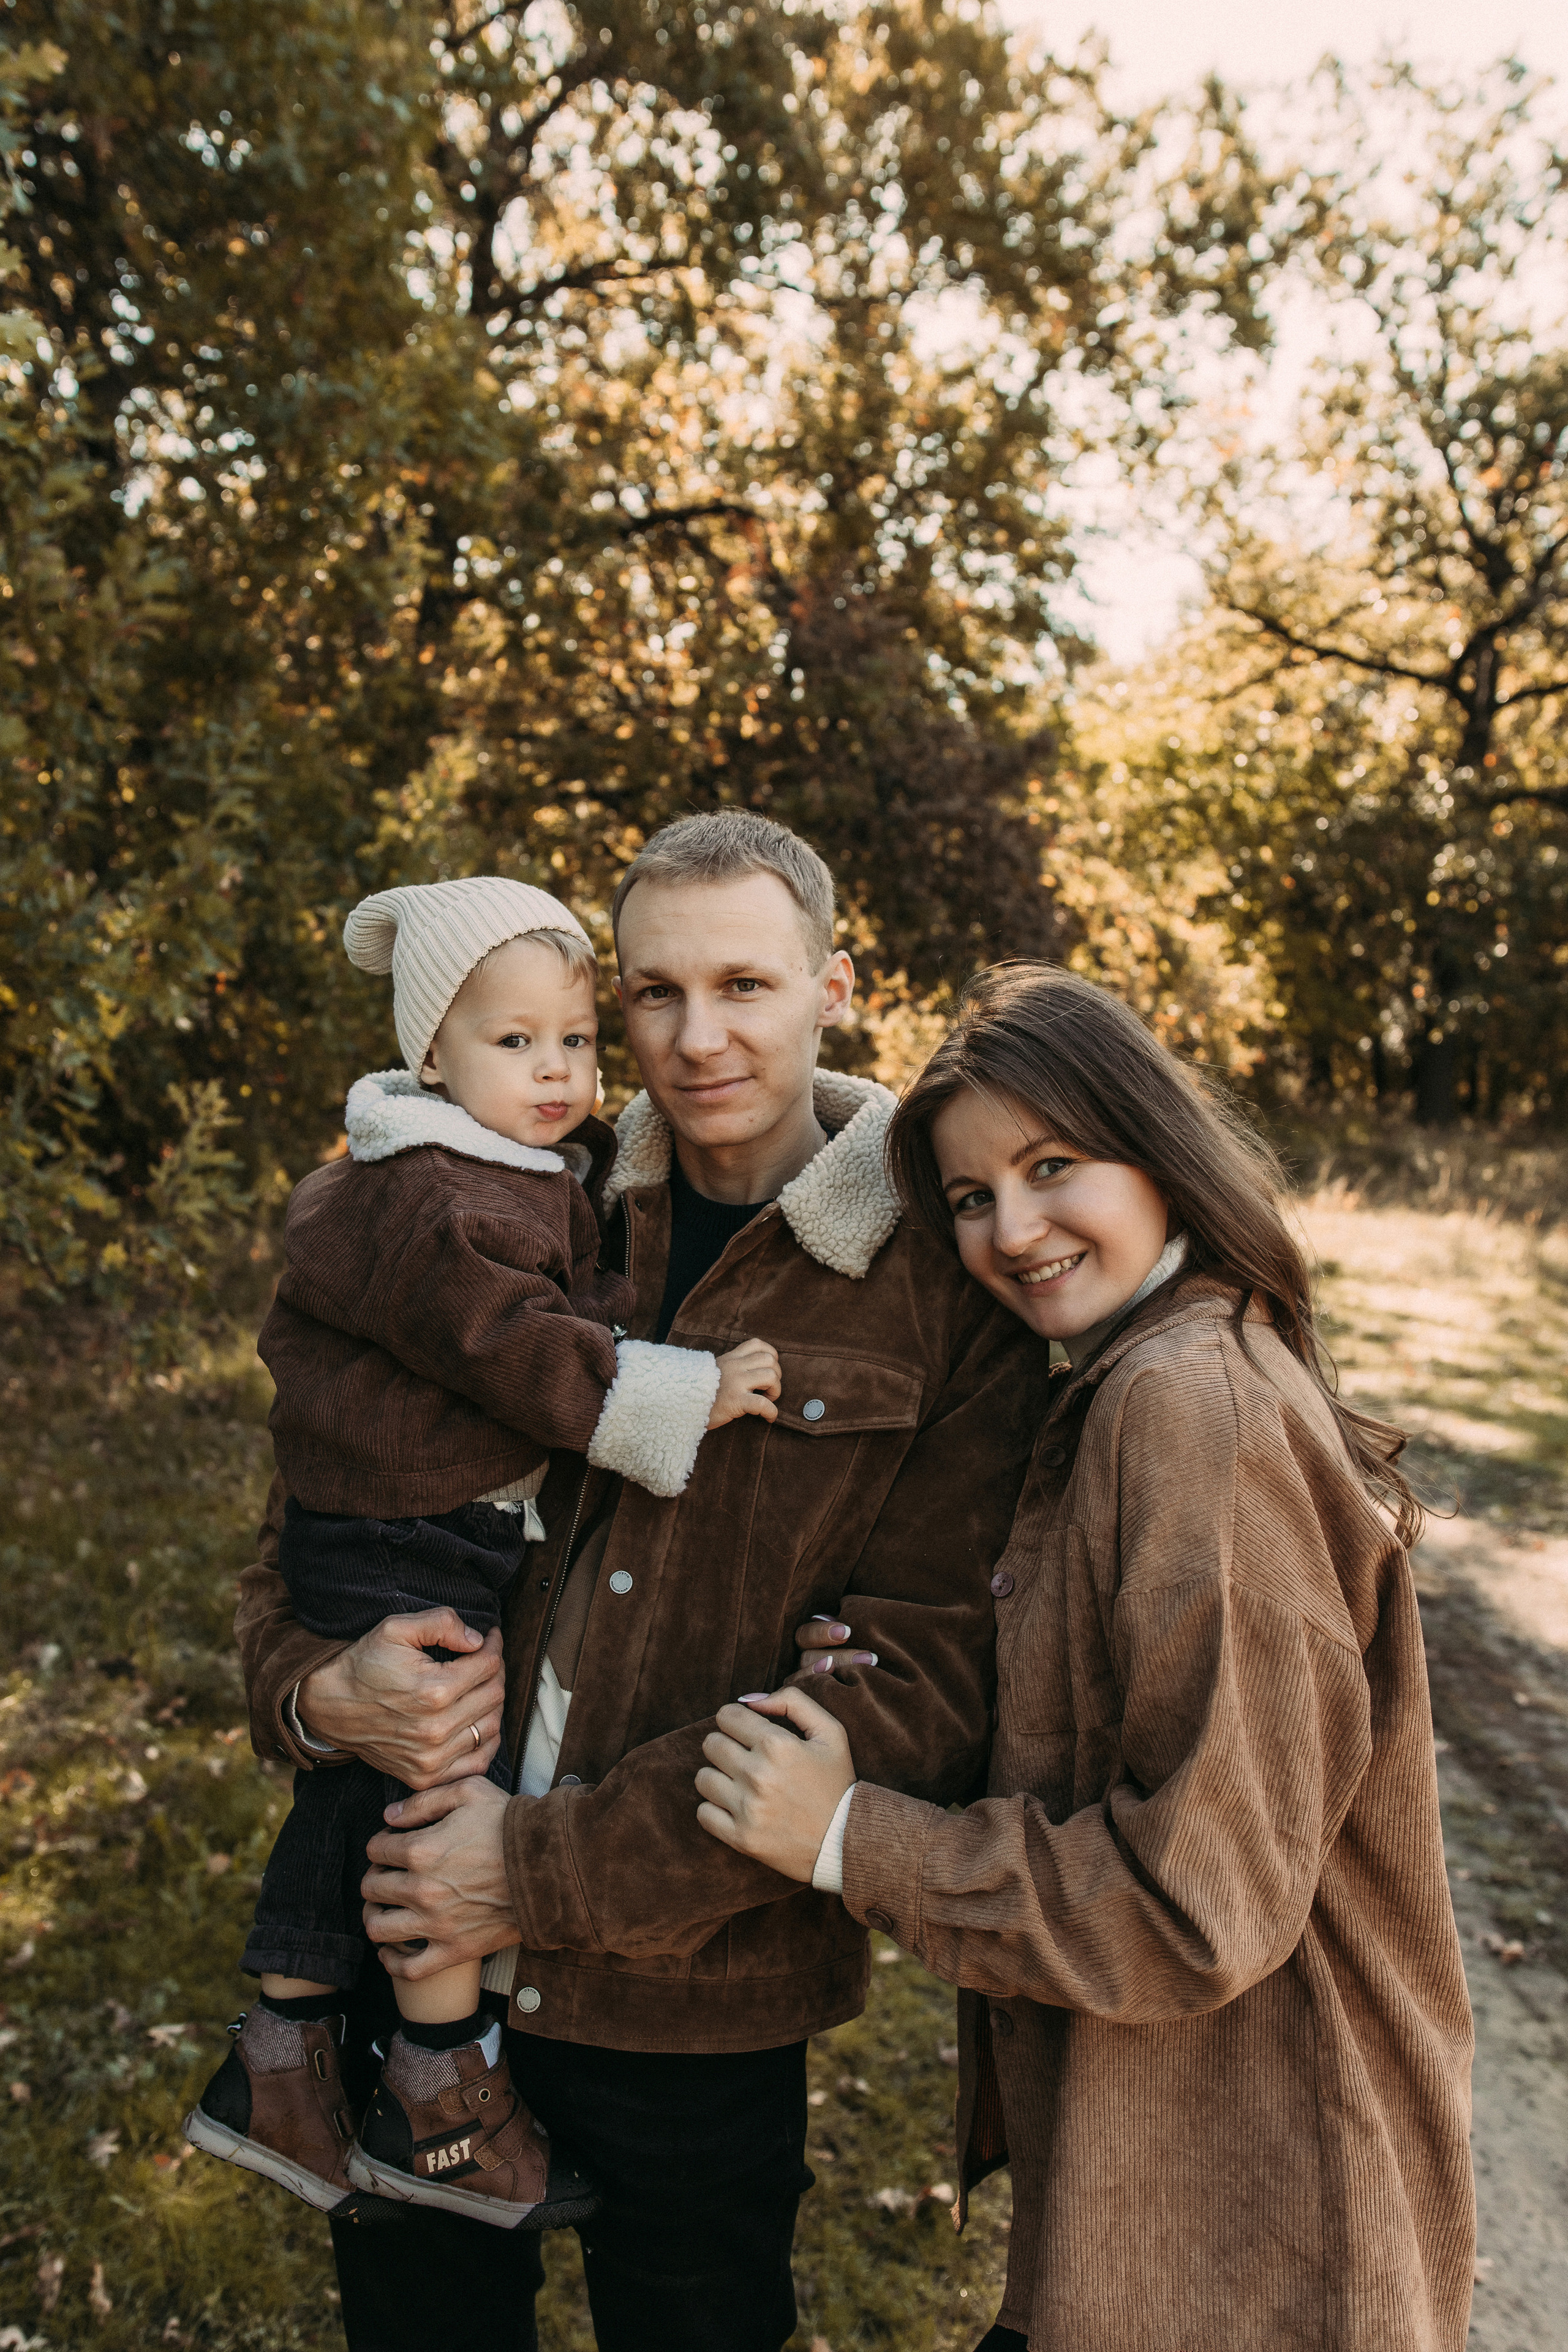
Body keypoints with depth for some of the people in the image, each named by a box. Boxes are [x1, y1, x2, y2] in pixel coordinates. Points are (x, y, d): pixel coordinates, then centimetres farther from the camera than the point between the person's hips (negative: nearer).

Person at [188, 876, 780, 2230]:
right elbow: (514, 1346, -27)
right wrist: (680, 1399, -26)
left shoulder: (549, 1168, 10)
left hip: (382, 1542, 10)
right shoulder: (433, 1203, -20)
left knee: (352, 1796, 18)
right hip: (404, 1553, -10)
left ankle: (279, 2067, 33)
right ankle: (445, 2107, 16)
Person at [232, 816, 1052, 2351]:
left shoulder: (945, 1286, -11)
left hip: (695, 2010, -3)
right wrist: (315, 1683, -14)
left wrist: (553, 1870, -18)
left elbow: (923, 1686, -17)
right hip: (415, 1972, 3)